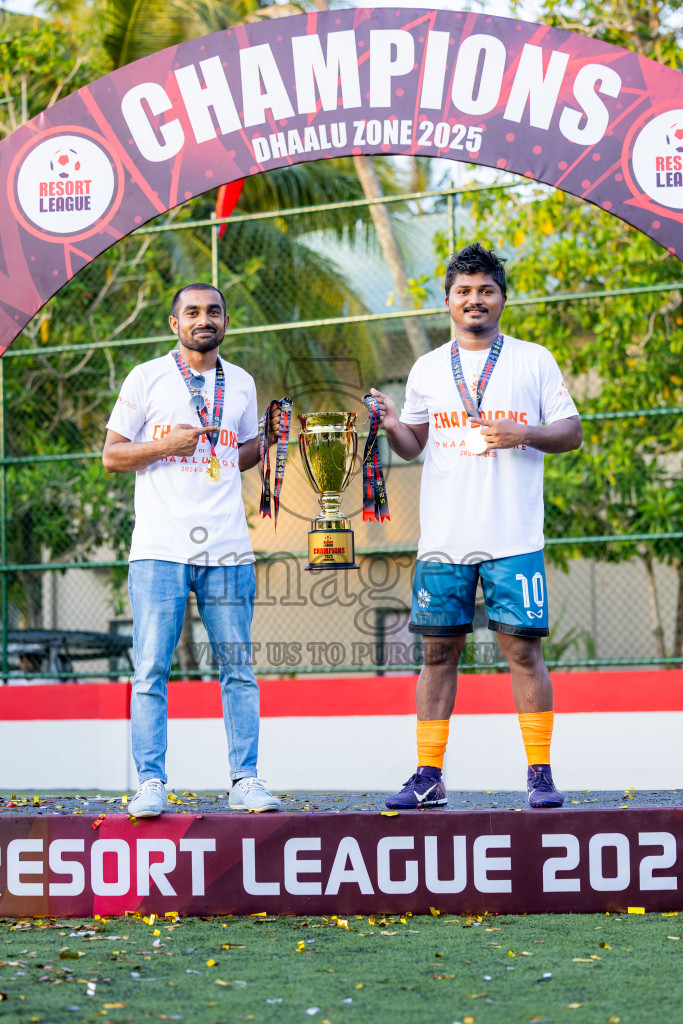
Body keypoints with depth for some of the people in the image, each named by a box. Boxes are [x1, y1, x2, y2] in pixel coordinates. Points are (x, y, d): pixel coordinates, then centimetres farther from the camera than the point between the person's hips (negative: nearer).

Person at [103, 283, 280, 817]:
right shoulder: (147, 379, 4)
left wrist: (270, 438, 5)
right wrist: (166, 444, -10)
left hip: (227, 547, 3)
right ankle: (151, 783, -1)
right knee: (151, 670, -5)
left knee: (238, 669, 2)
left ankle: (246, 780, 6)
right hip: (159, 548, -3)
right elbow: (112, 455, 4)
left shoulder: (242, 384, 15)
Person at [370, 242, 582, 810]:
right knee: (439, 650, 3)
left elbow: (571, 433, 6)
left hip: (514, 539, -2)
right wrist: (390, 425, -5)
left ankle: (540, 774, 1)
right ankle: (428, 776, 9)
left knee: (522, 648, -5)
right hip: (443, 539, 2)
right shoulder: (428, 368, 13)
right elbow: (413, 444, 17)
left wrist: (523, 434, -12)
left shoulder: (534, 360, 6)